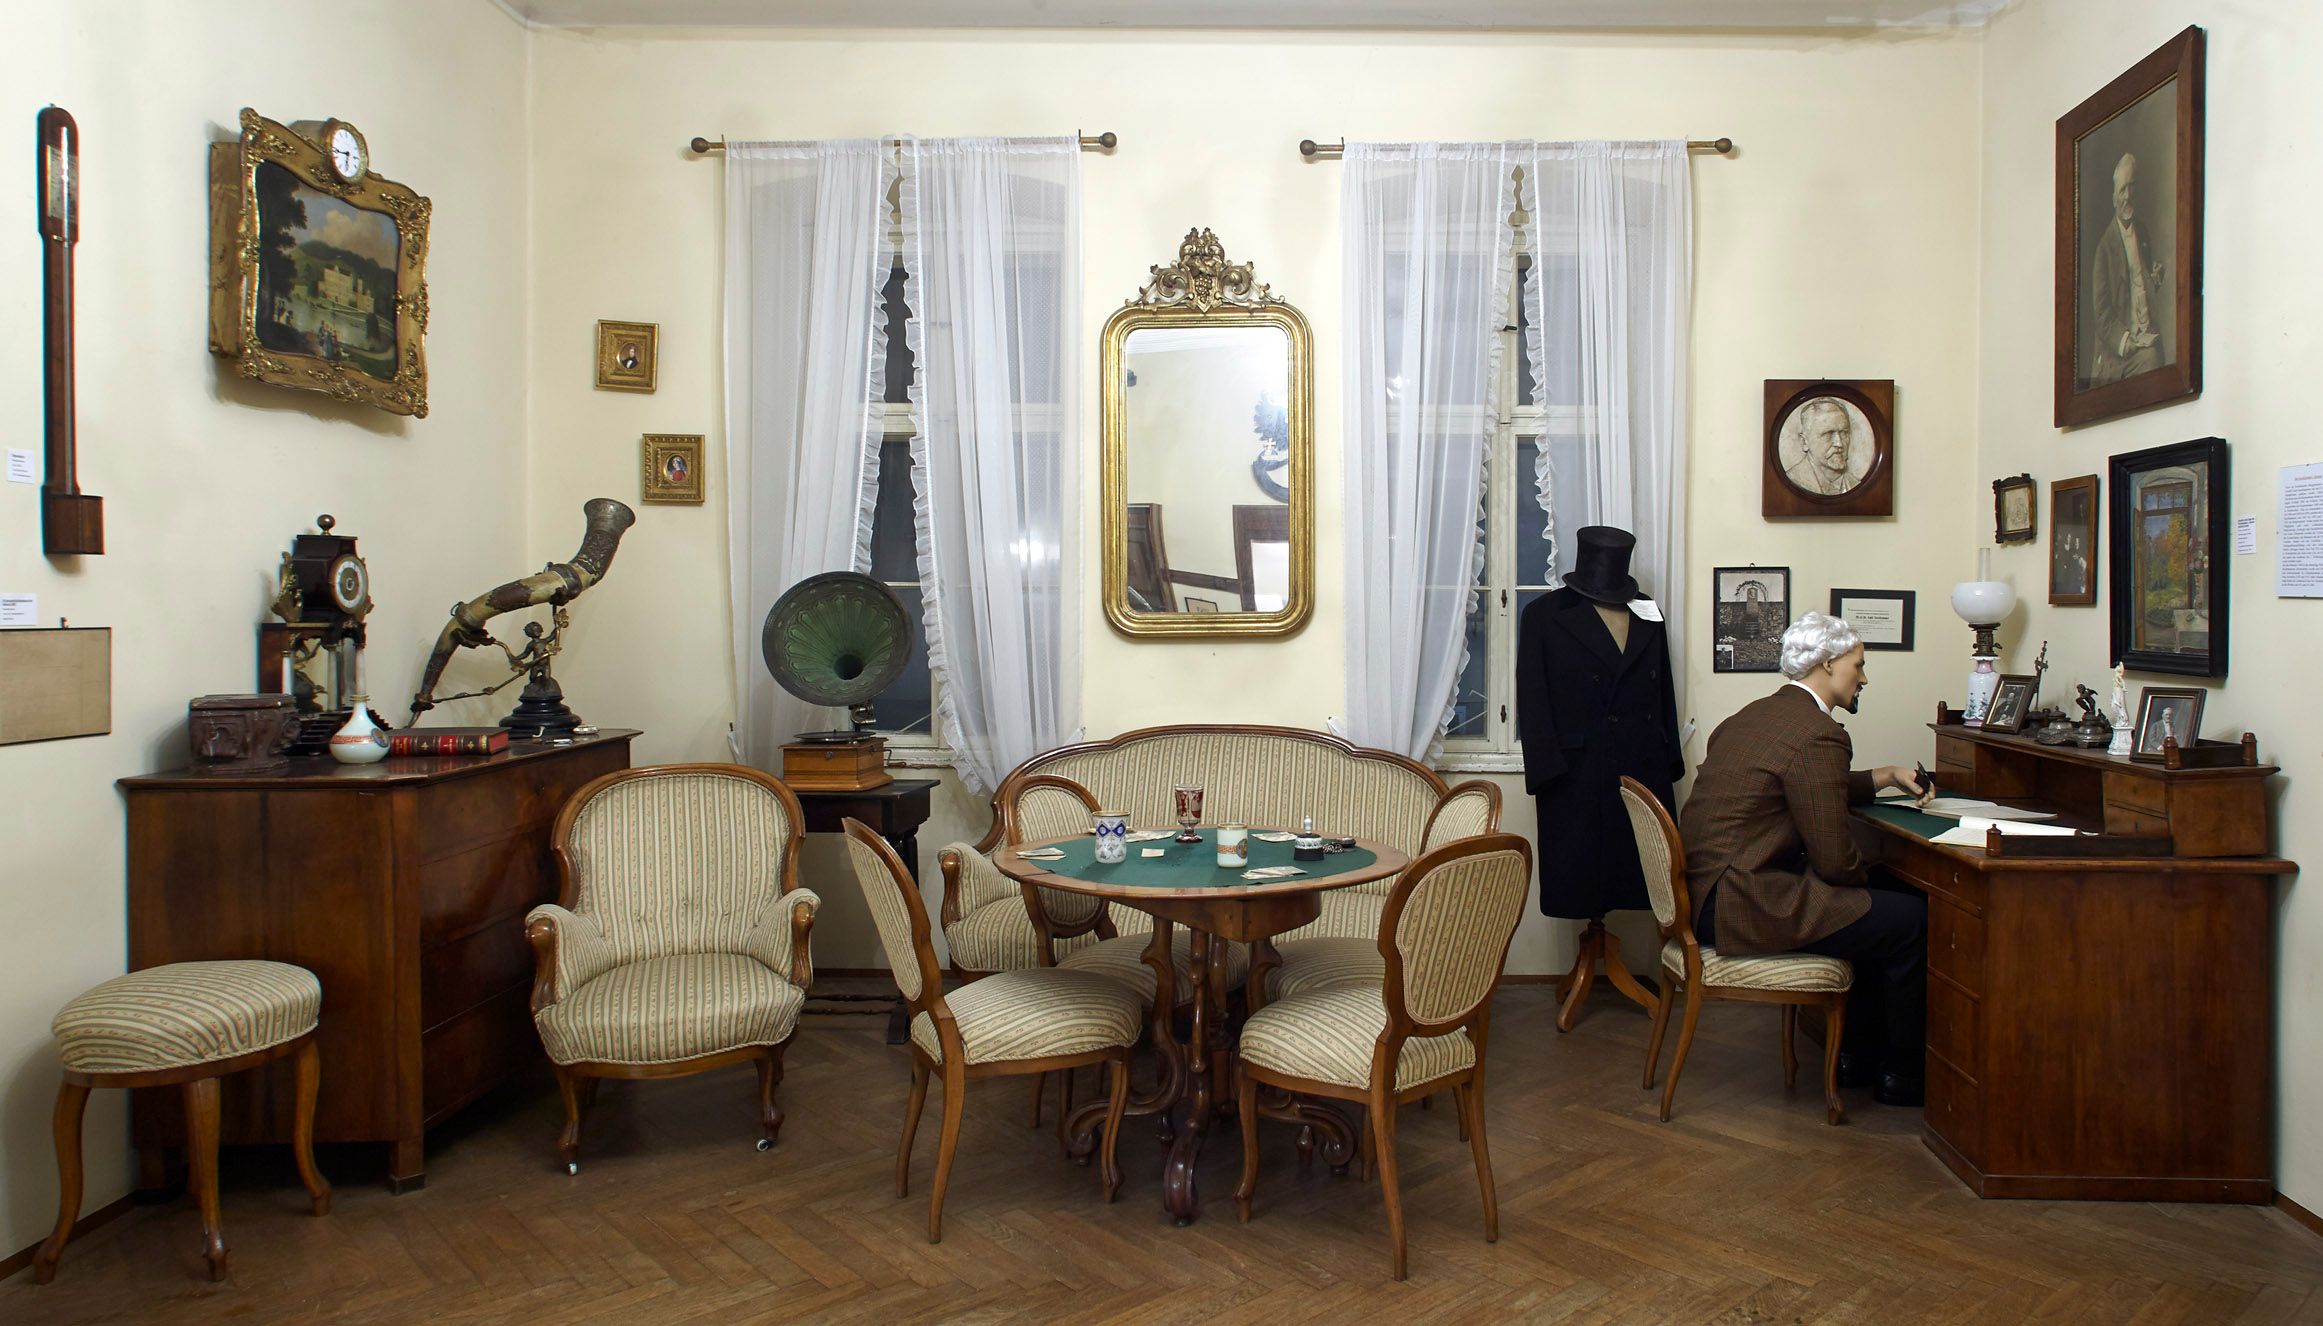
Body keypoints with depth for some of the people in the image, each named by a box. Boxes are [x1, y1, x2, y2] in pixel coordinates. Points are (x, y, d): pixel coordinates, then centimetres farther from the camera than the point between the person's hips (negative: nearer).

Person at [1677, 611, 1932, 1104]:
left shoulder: (1759, 713, 14)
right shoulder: (1817, 735, -17)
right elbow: (1834, 860, -16)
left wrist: (1886, 777, 28)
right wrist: (1865, 881, 5)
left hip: (1706, 891, 10)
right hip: (1742, 906, -10)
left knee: (1883, 905, 22)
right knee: (1910, 920, -3)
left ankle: (1857, 1055, 30)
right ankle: (1899, 1074, 15)